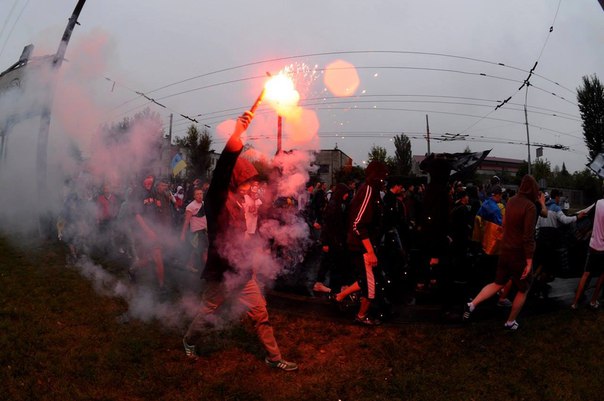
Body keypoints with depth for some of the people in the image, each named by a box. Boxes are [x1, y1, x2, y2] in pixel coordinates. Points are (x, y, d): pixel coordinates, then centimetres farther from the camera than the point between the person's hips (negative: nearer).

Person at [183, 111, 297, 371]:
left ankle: (273, 357, 20)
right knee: (208, 312, 15)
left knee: (260, 313, 8)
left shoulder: (236, 199, 9)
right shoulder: (216, 196, -16)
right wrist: (238, 130, -33)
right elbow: (226, 160, -33)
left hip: (242, 269, 7)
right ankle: (189, 341, 44)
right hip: (221, 270, -7)